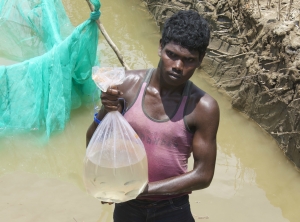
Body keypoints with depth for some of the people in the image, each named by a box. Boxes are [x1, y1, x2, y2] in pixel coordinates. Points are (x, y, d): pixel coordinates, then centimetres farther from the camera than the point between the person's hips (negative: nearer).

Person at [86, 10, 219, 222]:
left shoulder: (203, 107, -17)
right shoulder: (130, 83, -11)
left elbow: (203, 175, -13)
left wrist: (146, 188, -21)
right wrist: (105, 112, -25)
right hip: (128, 204, 2)